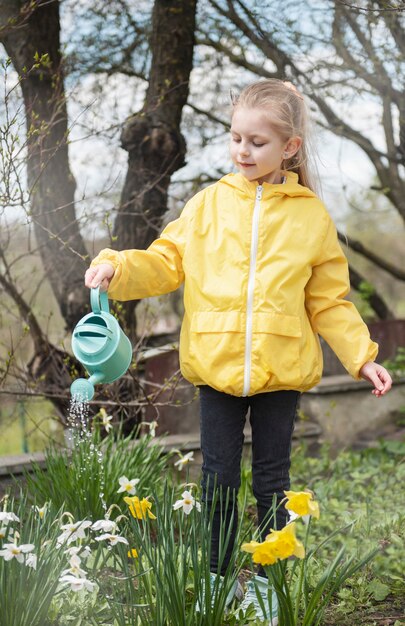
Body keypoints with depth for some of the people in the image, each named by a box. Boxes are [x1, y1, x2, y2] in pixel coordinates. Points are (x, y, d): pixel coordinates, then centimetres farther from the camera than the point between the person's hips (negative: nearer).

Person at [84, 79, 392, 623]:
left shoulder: (311, 216, 0)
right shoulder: (209, 204, 0)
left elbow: (329, 300, 5)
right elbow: (167, 262, 3)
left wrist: (362, 357, 0)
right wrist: (117, 268, -15)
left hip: (282, 372, 0)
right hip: (217, 366, 1)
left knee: (272, 480, 11)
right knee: (218, 477, 10)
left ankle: (269, 579, 27)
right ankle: (215, 578, 25)